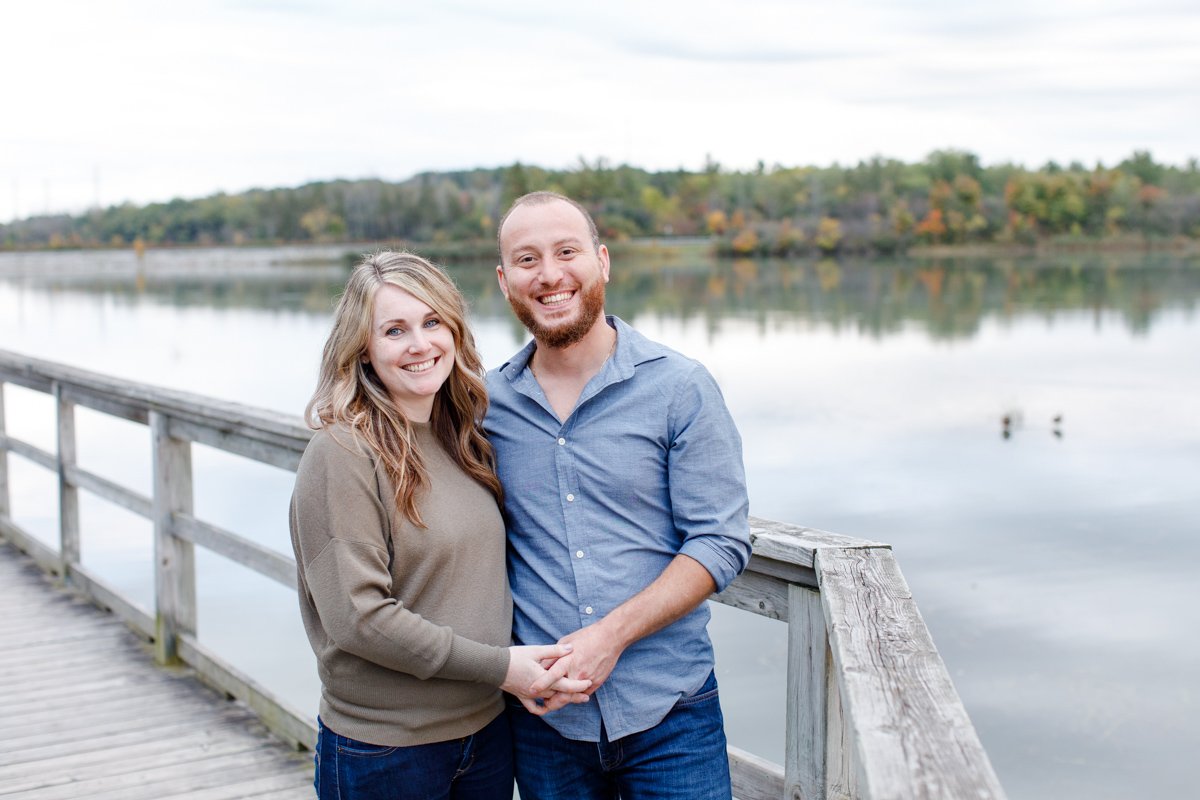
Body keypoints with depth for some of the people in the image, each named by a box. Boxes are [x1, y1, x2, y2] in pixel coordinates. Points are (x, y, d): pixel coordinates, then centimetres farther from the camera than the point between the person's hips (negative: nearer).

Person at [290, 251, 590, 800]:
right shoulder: (343, 453, -15)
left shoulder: (462, 441, 7)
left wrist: (527, 670, -5)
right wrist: (499, 666, -16)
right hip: (382, 750, -6)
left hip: (487, 730, 6)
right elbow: (356, 616, -20)